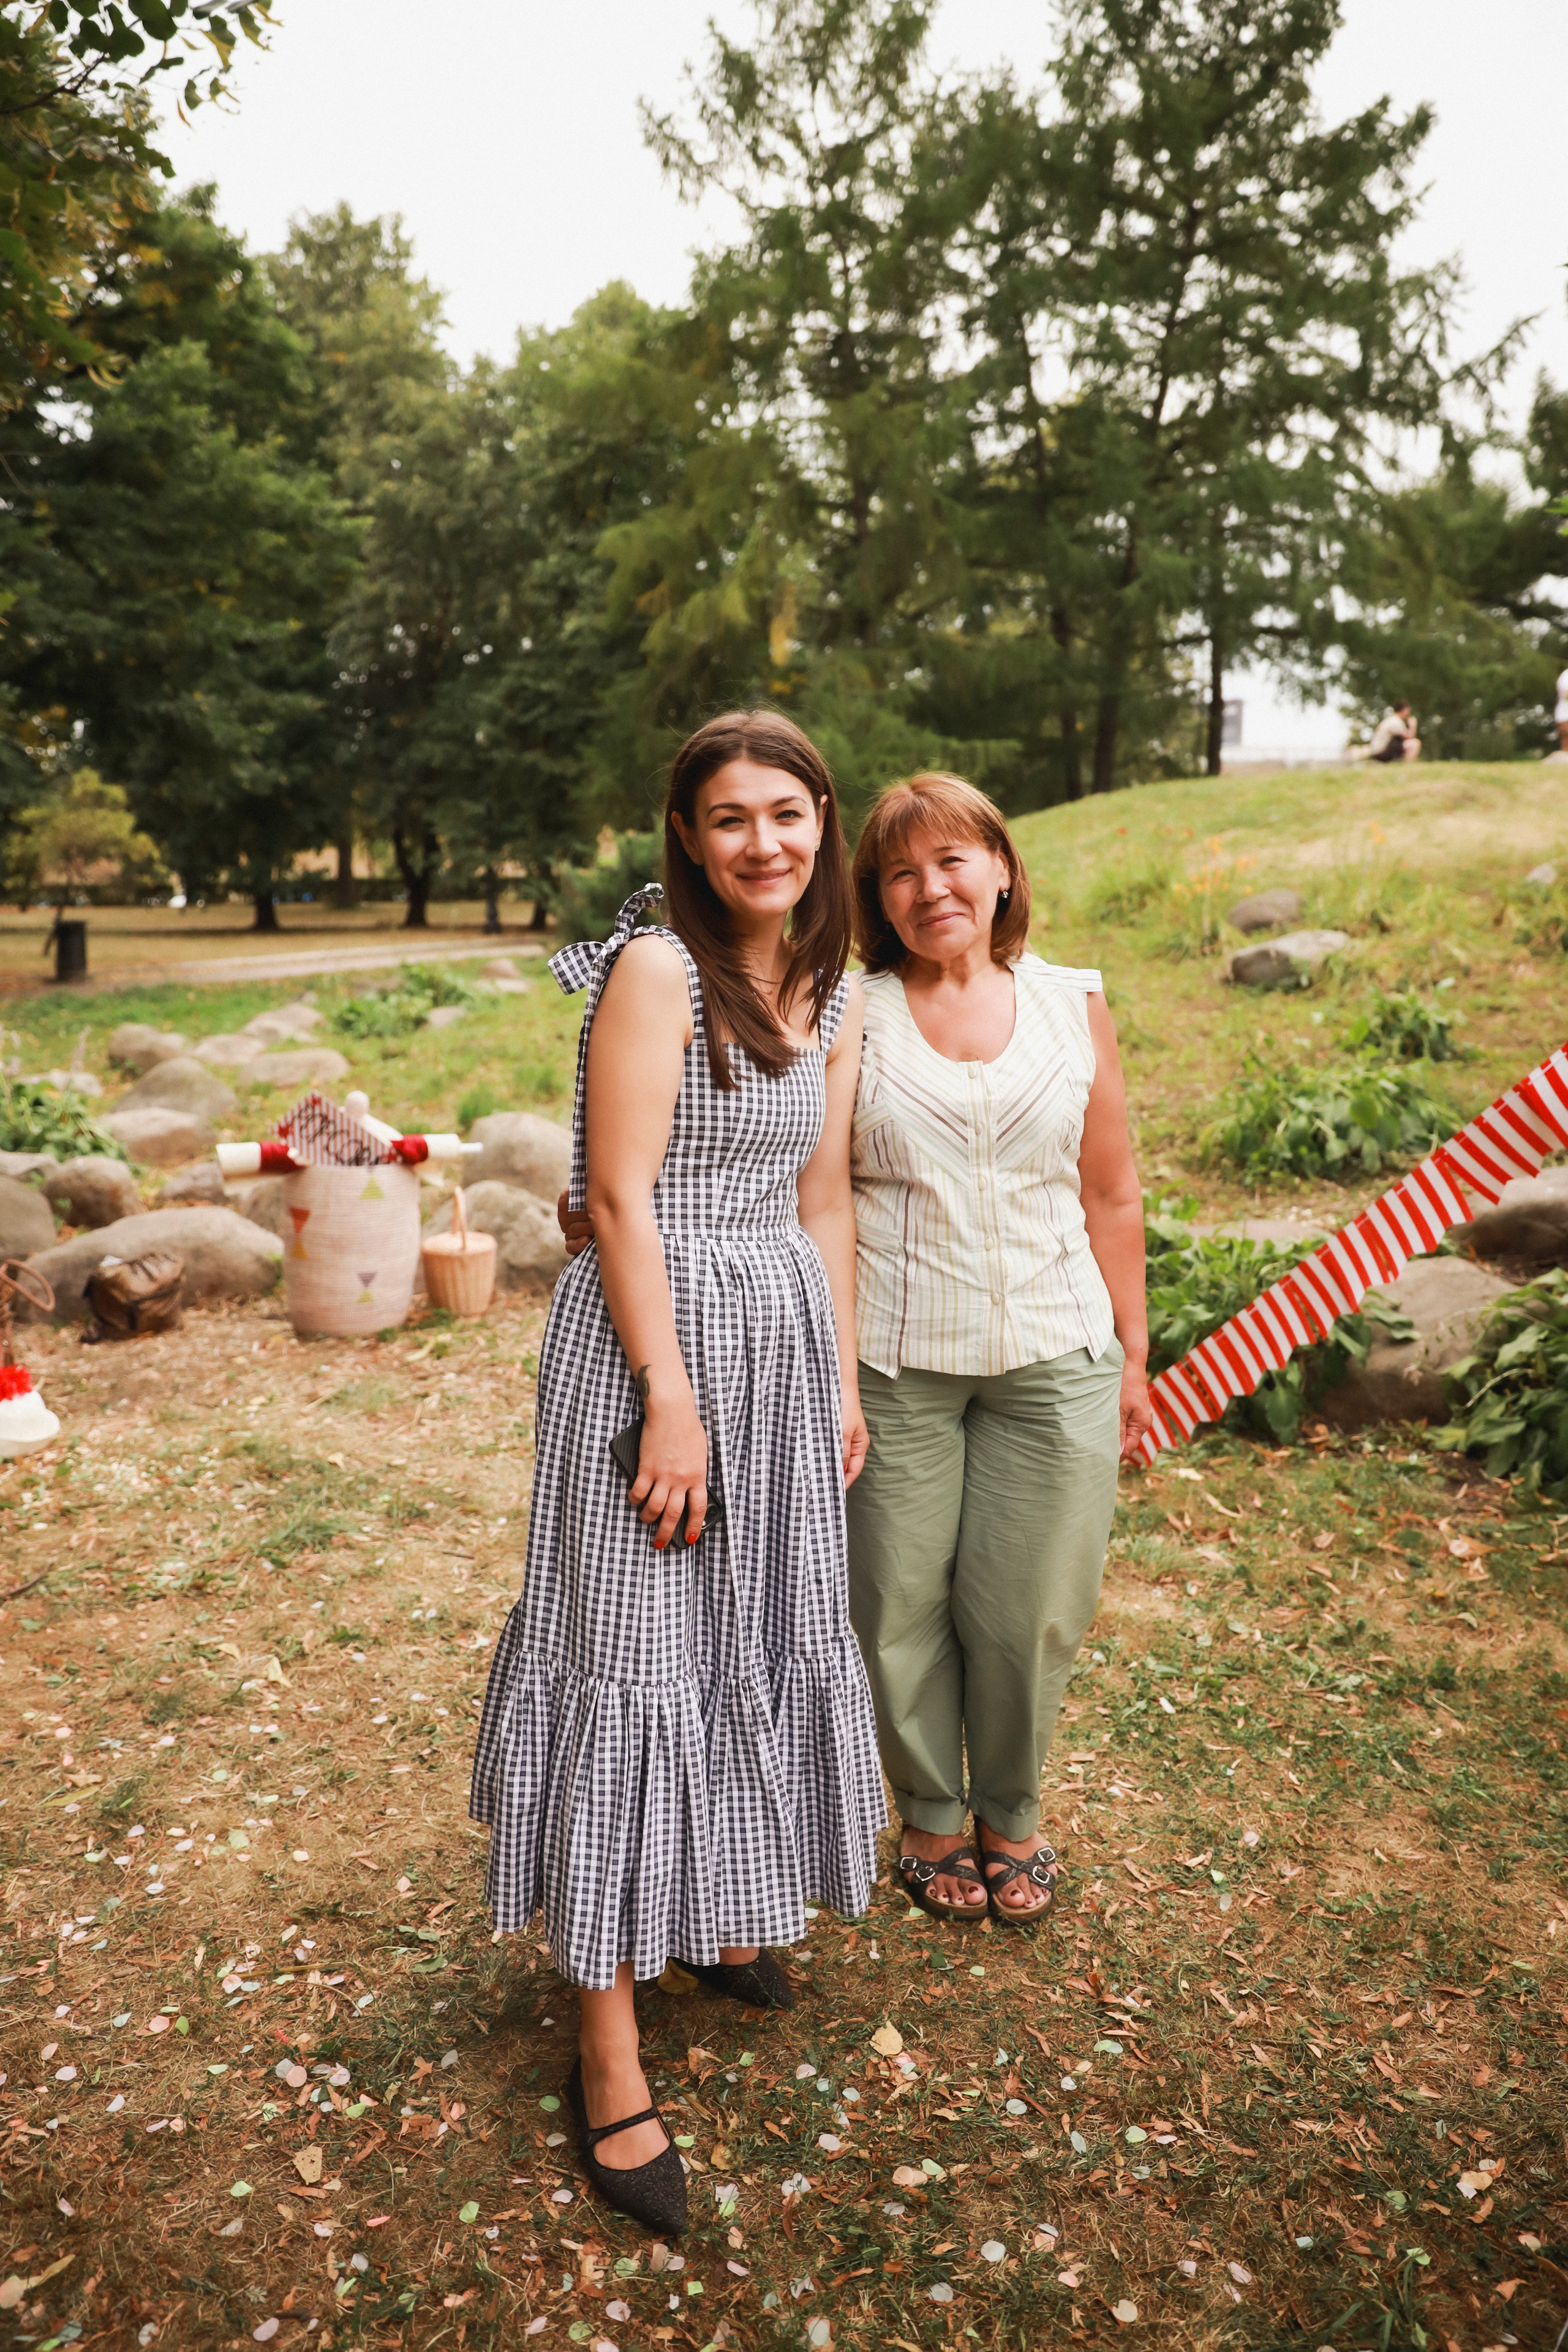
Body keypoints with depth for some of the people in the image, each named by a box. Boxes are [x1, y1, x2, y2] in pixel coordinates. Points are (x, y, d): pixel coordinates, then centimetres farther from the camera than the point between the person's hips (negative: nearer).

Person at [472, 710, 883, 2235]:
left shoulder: (830, 992, 9)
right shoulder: (657, 965, -13)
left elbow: (820, 1196, 13)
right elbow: (620, 1195, -17)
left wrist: (842, 1381, 13)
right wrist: (672, 1400, -19)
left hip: (785, 1336, 8)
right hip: (653, 1333, -7)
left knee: (760, 1633, 19)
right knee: (634, 1660, -1)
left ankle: (725, 1906, 44)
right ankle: (608, 2053, 12)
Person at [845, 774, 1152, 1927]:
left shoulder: (1074, 1004, 6)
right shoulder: (850, 1015, 0)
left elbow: (1111, 1195, 10)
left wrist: (1132, 1357, 10)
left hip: (1052, 1356, 1)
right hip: (893, 1356, -1)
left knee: (1029, 1608, 8)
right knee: (902, 1603, 8)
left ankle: (1012, 1814, 34)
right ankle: (932, 1817, 33)